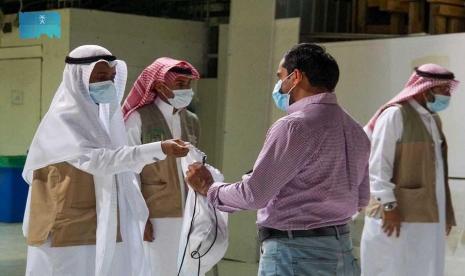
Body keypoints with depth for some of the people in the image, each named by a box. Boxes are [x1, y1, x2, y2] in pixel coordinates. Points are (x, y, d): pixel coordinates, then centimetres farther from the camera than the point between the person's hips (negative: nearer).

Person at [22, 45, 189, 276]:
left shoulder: (104, 116, 9)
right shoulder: (61, 120, -14)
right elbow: (96, 160, -26)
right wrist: (159, 150, -32)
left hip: (104, 232, 7)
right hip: (69, 235, -7)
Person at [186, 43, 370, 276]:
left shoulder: (294, 126, -16)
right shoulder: (354, 130, 10)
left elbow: (253, 195, -16)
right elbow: (361, 198, 16)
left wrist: (208, 188, 1)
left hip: (295, 253, -8)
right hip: (342, 251, 8)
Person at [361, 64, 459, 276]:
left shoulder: (433, 119, 17)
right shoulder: (394, 115, -9)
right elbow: (378, 165, -14)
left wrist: (447, 214, 16)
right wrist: (388, 205, -19)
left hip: (428, 218, 8)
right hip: (397, 217, -8)